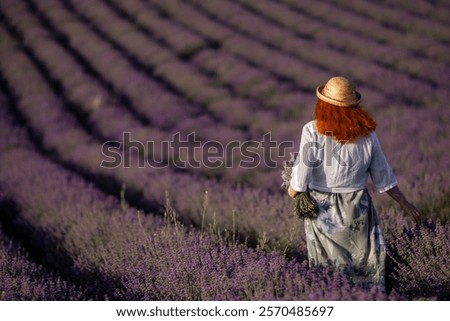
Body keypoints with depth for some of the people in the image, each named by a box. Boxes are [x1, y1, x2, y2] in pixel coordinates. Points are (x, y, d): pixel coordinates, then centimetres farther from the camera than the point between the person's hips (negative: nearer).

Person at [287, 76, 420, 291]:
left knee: (329, 270, 9)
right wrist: (403, 202, 17)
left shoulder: (313, 131, -14)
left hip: (324, 210, -2)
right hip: (357, 208, 2)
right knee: (366, 265, 11)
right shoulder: (366, 133, -4)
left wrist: (293, 190, 8)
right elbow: (382, 175, 4)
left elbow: (302, 172, -13)